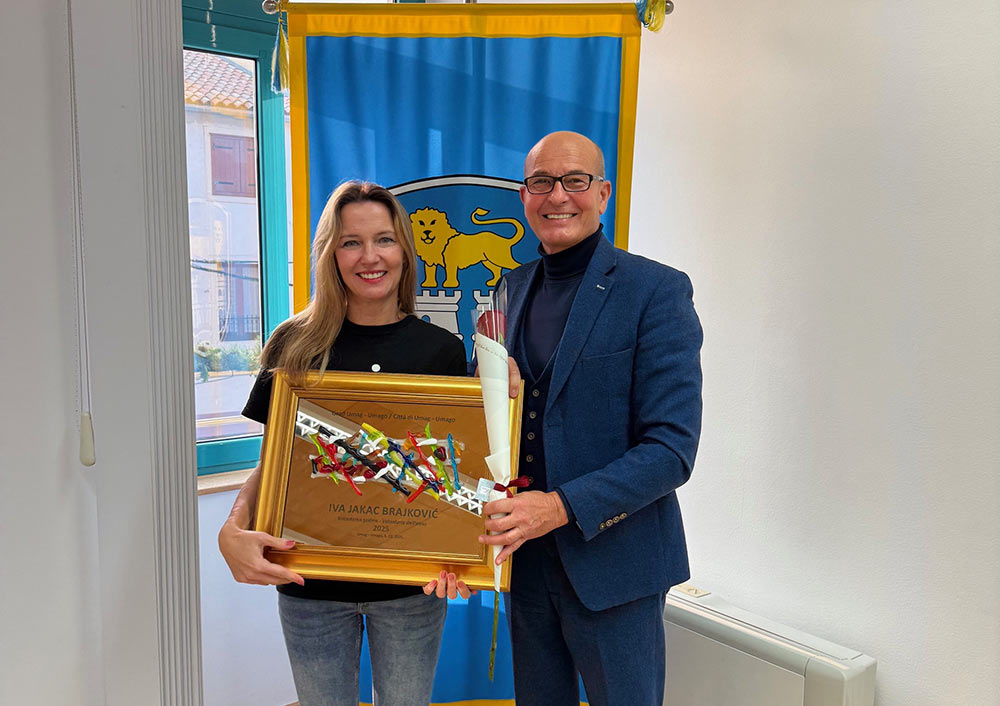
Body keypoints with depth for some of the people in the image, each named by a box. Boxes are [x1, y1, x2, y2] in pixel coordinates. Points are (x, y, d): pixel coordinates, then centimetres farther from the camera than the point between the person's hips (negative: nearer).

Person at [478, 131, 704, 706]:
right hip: (524, 554, 5)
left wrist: (562, 506, -25)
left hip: (612, 564, -5)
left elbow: (673, 448, -17)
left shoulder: (657, 291, -12)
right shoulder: (513, 288, 6)